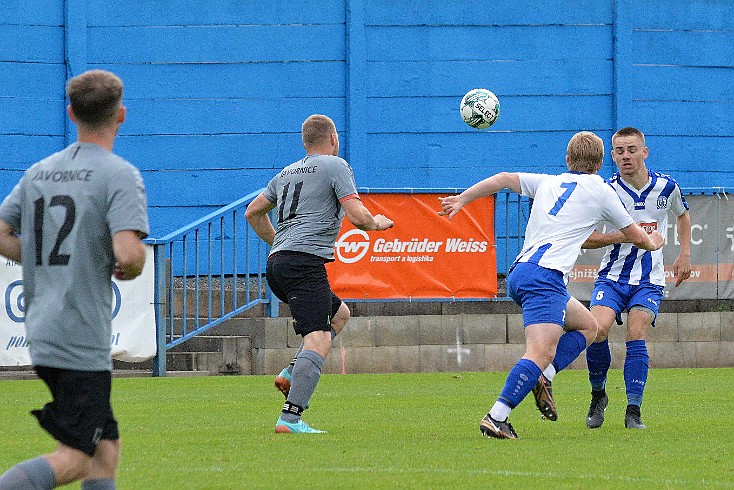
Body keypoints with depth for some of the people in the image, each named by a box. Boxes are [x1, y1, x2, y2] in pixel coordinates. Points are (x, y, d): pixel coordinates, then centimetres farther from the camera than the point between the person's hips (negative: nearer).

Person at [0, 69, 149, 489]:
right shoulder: (120, 175, -10)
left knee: (106, 446, 15)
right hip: (83, 339, -8)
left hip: (42, 330, 8)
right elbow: (129, 254, -21)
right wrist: (128, 270, 1)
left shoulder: (39, 172, 11)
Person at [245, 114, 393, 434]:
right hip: (306, 261, -9)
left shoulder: (288, 173, 23)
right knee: (318, 339, -15)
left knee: (340, 313, 25)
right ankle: (290, 417, -30)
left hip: (277, 263, 9)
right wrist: (377, 223, 13)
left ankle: (292, 374, 5)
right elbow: (357, 217, -8)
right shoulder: (335, 166, 1)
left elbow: (253, 212, 32)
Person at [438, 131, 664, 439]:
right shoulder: (600, 191, 10)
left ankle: (540, 379, 2)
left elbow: (504, 179, 10)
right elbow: (636, 237, 20)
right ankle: (496, 418, -33)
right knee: (541, 353, -18)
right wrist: (652, 242, 42)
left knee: (587, 326, 22)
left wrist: (462, 199, 15)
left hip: (519, 274, 8)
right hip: (544, 275, -8)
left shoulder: (547, 182, 22)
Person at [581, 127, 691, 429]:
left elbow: (682, 214, 23)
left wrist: (685, 254, 14)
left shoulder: (666, 188, 0)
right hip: (612, 276, -1)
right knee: (597, 329, -21)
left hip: (649, 280, 1)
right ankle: (598, 395, 3)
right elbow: (582, 238, -6)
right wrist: (624, 235, -18)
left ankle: (633, 411, -8)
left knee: (636, 335, -17)